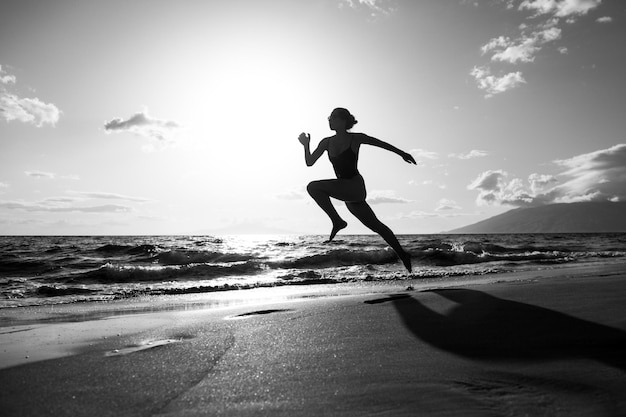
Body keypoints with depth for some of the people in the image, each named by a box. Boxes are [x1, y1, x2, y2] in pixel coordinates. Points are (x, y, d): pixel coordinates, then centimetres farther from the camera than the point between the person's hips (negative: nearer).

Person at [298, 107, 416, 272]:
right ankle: (402, 255, 27)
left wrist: (402, 153, 14)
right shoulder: (327, 142, 12)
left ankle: (337, 221, -10)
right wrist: (306, 145, -2)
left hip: (355, 186, -7)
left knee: (313, 186, -19)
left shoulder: (356, 138, -3)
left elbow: (381, 143, 9)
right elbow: (310, 162, 12)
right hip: (347, 192, 7)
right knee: (375, 225, 14)